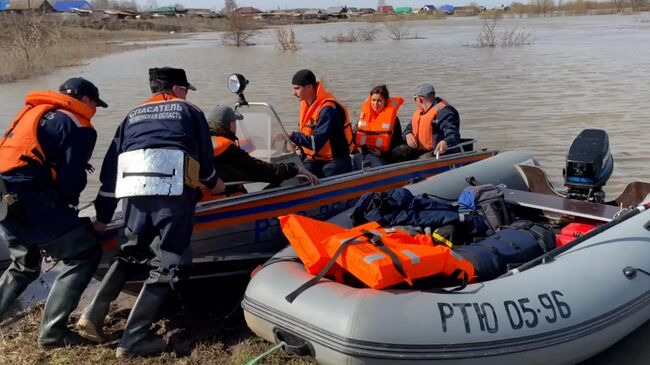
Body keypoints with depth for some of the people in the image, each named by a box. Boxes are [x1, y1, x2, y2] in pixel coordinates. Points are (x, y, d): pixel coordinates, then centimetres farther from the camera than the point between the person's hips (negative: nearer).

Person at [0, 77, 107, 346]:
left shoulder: (32, 112, 21)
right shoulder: (79, 127, -4)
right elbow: (71, 182, -10)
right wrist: (69, 206, 9)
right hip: (30, 200, -9)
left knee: (24, 265, 26)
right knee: (85, 253, 0)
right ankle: (52, 330, -1)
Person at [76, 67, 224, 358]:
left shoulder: (132, 116, 27)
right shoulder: (189, 112, 19)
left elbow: (111, 168, 23)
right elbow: (204, 157, 18)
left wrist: (103, 216, 26)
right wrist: (213, 183, 39)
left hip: (133, 190, 5)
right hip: (173, 190, -4)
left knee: (129, 253, 25)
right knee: (166, 265, 2)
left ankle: (93, 315, 15)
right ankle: (133, 340, -1)